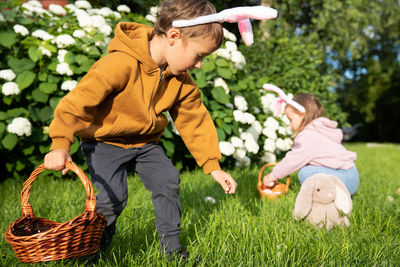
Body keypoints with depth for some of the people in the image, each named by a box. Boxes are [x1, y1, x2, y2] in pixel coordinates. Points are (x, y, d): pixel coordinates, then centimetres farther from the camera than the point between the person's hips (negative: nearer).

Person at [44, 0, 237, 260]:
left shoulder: (181, 80, -9)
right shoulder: (120, 64, -32)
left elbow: (194, 121, -1)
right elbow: (79, 100, -30)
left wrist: (213, 166, -4)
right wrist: (61, 145, -34)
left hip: (145, 141, 6)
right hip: (105, 142, -5)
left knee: (168, 180, -6)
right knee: (113, 196, -15)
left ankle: (171, 248, 12)